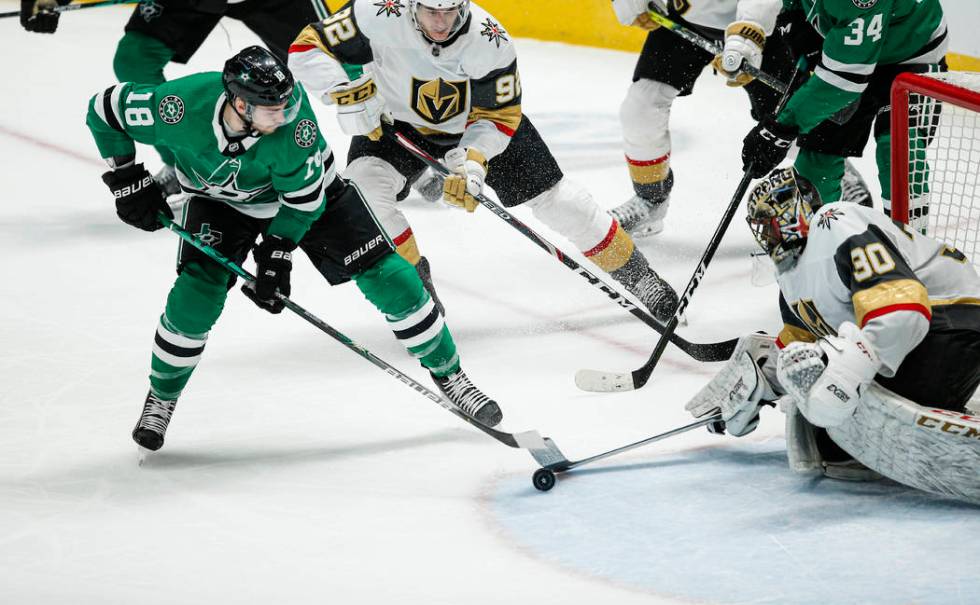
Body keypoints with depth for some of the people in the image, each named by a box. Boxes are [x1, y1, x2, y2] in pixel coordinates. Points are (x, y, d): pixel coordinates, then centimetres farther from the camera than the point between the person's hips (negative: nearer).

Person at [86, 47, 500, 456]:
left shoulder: (292, 115, -38)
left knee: (388, 279, -7)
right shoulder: (182, 106, -36)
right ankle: (161, 398, 9)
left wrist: (276, 253, -22)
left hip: (304, 188, 0)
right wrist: (128, 182, -17)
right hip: (219, 199, 0)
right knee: (195, 296, -18)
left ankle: (448, 373, 13)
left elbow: (303, 197, -22)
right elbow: (104, 109, -18)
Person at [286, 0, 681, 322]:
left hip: (478, 122, 0)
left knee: (554, 199, -3)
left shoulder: (490, 41, -28)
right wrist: (346, 88, -42)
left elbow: (499, 117, -18)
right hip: (397, 122, 0)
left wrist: (472, 162, -33)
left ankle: (632, 271, 17)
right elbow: (307, 49, -27)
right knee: (364, 184, -27)